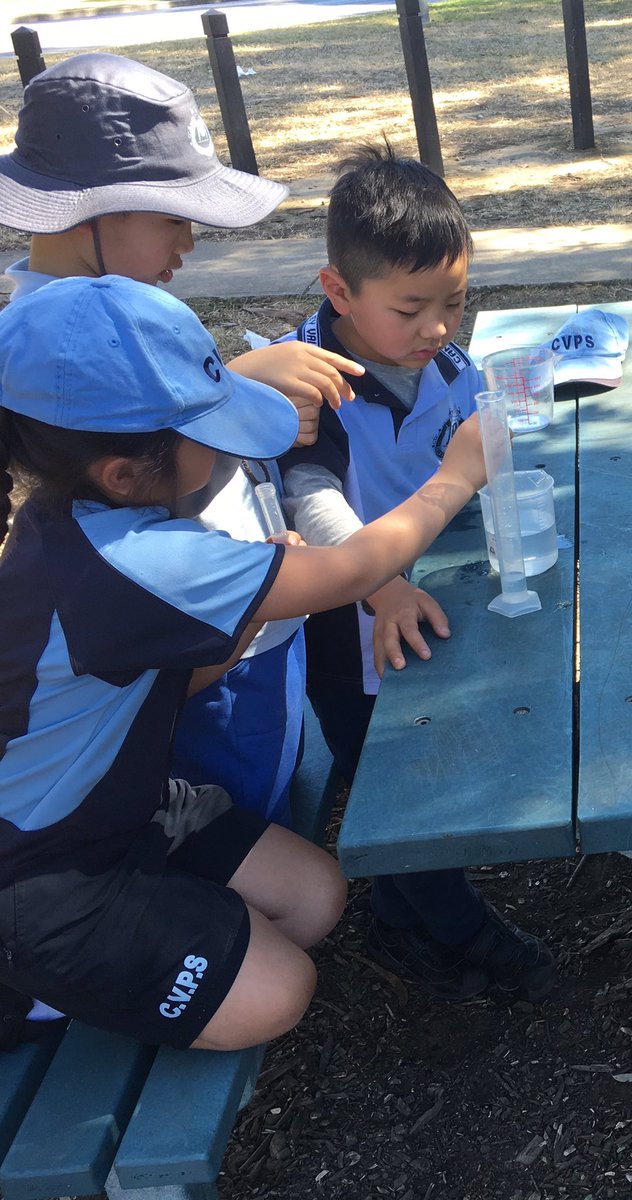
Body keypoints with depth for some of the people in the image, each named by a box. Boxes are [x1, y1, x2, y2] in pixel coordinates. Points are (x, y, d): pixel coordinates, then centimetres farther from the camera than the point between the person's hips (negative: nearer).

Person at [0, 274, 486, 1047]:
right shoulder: (130, 564, -36)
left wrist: (263, 593, -15)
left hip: (116, 806, 9)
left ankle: (94, 981, 17)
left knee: (316, 898, 6)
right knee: (273, 994, -8)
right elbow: (347, 575, -25)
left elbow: (171, 677, 2)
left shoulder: (77, 514, -6)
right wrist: (455, 478, -9)